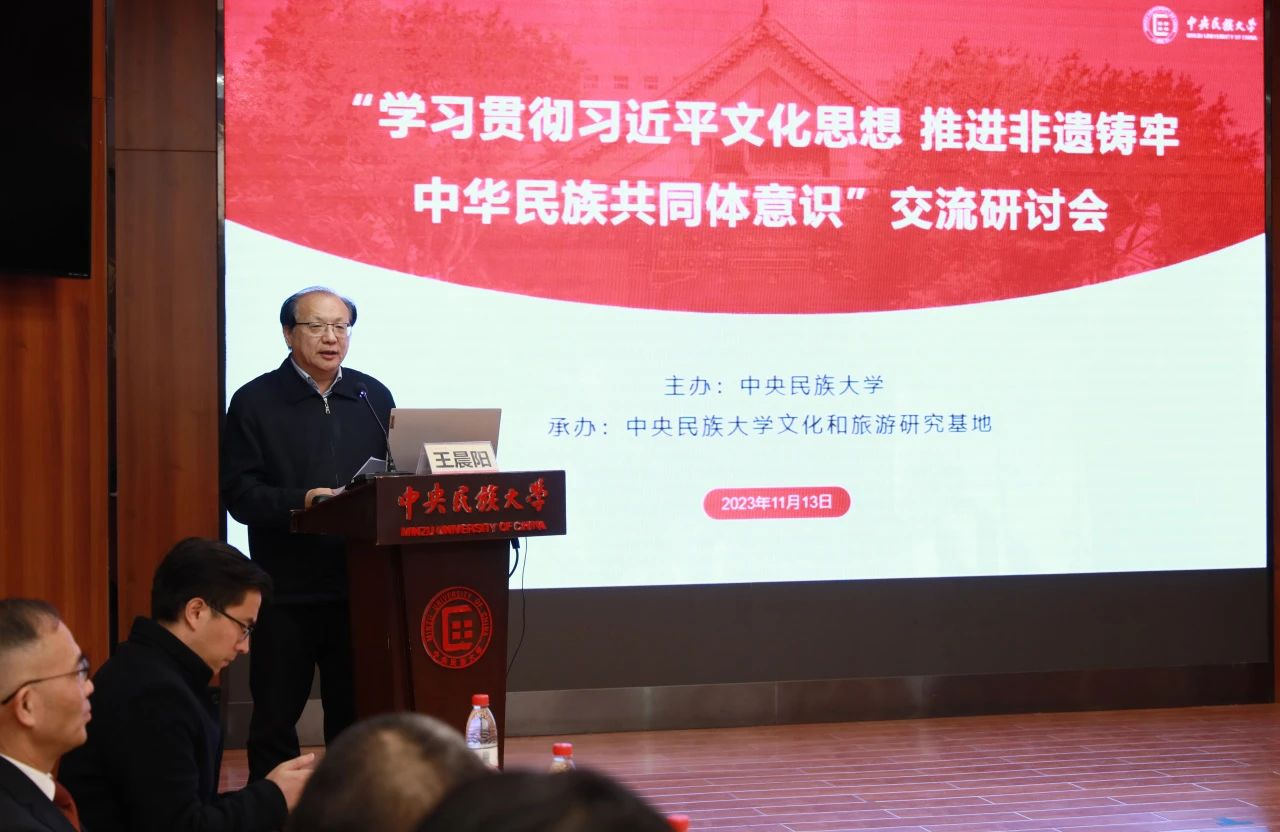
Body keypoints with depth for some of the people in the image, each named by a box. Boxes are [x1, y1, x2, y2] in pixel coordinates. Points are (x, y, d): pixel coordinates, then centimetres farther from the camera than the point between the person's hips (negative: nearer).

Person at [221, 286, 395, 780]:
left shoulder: (374, 396, 12)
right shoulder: (255, 401, 0)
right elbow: (239, 493, -7)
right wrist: (303, 500, -21)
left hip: (359, 585, 3)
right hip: (286, 588, -3)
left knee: (355, 716, 10)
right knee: (275, 716, 4)